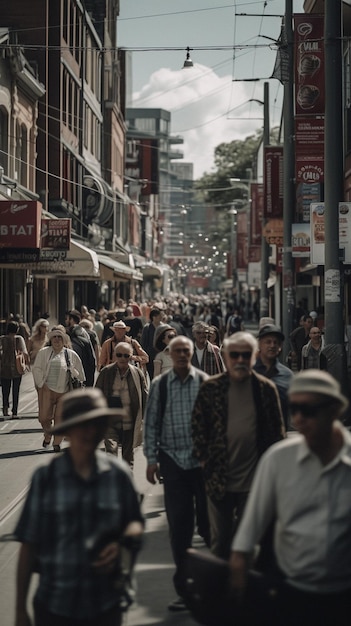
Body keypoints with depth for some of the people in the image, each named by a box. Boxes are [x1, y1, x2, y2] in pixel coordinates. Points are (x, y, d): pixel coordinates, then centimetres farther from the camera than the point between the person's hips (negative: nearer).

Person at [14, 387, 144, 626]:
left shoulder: (118, 474, -3)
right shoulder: (46, 478, -7)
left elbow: (135, 522, 10)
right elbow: (29, 545, -4)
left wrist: (122, 546, -12)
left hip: (105, 606, 2)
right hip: (54, 607, -1)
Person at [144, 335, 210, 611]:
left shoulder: (205, 382, -2)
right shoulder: (159, 385, 3)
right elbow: (151, 423, 6)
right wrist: (152, 459, 2)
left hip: (202, 461, -1)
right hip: (173, 461, 1)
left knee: (207, 521, 4)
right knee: (179, 526, 6)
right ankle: (184, 587, 15)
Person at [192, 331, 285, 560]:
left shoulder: (266, 389, -1)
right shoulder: (211, 388, -3)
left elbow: (277, 430, 4)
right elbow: (198, 427, 0)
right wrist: (205, 462, -5)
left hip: (253, 480, 0)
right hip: (219, 479, 0)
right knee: (220, 541, 10)